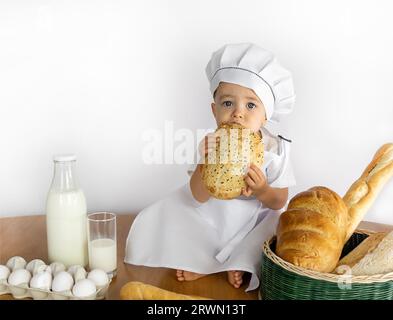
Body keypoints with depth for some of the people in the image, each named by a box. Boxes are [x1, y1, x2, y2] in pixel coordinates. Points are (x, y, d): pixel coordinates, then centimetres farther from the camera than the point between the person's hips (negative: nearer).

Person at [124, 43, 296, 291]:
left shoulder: (275, 149, -18)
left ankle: (240, 264, -8)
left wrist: (262, 190, -33)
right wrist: (205, 162, -37)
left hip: (256, 222, 0)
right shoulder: (212, 143, -18)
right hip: (212, 219, 1)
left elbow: (279, 202, -9)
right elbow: (198, 197, -18)